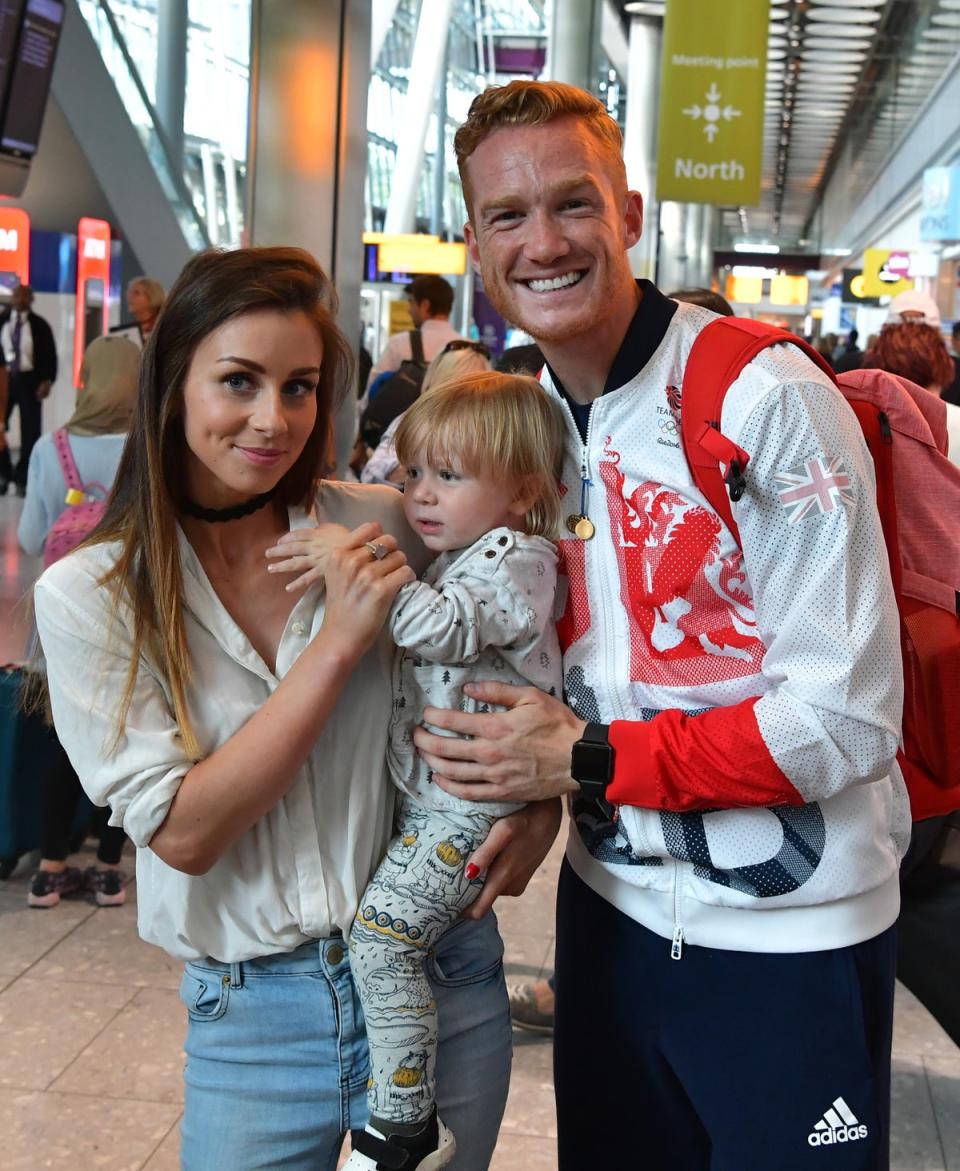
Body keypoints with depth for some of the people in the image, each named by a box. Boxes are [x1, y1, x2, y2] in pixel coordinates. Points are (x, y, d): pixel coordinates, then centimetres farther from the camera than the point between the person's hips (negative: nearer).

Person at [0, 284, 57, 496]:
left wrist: (48, 381, -13)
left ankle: (22, 479, 8)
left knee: (30, 431, 0)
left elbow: (50, 355, -1)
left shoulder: (40, 325, 0)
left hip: (29, 380, -2)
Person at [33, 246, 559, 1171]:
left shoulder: (390, 524, -6)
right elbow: (183, 832, -16)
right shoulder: (89, 593, -9)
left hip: (439, 983, 2)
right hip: (251, 1015, -1)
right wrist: (339, 641, -21)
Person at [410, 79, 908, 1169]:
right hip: (612, 904, 6)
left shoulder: (767, 396, -18)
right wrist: (524, 787, -7)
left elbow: (849, 719, -20)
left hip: (787, 938, -6)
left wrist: (586, 759, -18)